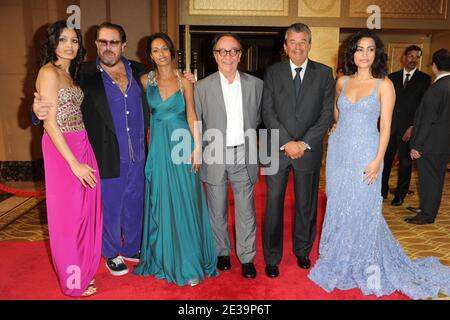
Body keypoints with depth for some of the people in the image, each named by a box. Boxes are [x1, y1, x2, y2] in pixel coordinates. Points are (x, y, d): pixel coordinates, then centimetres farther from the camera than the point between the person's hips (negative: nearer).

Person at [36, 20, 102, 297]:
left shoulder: (71, 74, 15)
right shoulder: (49, 72, -9)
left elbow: (75, 113, 14)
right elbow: (50, 123, -15)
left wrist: (82, 157, 6)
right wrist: (74, 163, -17)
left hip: (82, 146, 7)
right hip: (61, 150, -7)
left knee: (87, 209, 12)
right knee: (69, 213, 4)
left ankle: (84, 269, 31)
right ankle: (74, 281, 23)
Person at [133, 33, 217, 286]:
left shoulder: (184, 81, 3)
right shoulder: (145, 80, 6)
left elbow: (192, 116, 1)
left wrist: (197, 147, -6)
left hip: (182, 144, -1)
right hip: (158, 146, 1)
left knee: (185, 203, 2)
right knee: (161, 203, 8)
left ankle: (189, 262, 16)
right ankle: (165, 258, 26)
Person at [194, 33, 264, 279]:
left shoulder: (255, 84, 2)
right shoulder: (202, 87, -1)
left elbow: (259, 118, 13)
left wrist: (248, 136, 6)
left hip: (244, 157, 1)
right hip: (215, 157, 0)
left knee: (246, 211, 7)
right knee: (217, 210, 13)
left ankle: (247, 257, 24)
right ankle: (222, 252, 33)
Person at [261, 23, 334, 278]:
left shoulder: (324, 73, 4)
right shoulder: (273, 72, 4)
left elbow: (327, 114, -2)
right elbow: (268, 112, -3)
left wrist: (304, 143, -12)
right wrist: (287, 142, -13)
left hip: (309, 150, 1)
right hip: (277, 149, 0)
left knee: (306, 204, 13)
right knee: (274, 203, 3)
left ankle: (303, 250, 34)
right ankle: (272, 257, 19)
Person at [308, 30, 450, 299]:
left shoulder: (384, 84, -6)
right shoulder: (343, 81, 6)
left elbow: (385, 126, -9)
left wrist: (377, 161, -15)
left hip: (364, 155, -4)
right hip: (339, 151, 4)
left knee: (361, 209, 3)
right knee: (338, 207, 11)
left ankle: (366, 265, 25)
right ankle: (339, 259, 31)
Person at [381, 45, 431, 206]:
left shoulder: (424, 79, 4)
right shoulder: (392, 77, 9)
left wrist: (413, 127, -9)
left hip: (409, 127, -1)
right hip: (390, 126, 2)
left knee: (405, 162, 7)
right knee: (385, 159, 4)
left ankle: (400, 194, 19)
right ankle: (382, 190, 18)